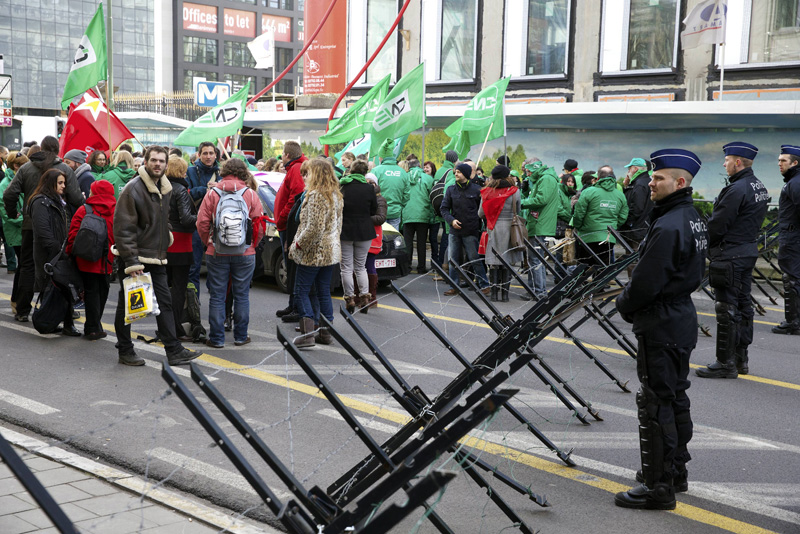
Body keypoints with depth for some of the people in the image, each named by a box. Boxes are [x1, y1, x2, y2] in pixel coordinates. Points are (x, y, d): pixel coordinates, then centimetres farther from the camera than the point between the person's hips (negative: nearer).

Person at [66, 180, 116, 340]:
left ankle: (93, 328, 1)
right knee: (102, 291, 13)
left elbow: (73, 235, -7)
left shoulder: (83, 211, -8)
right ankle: (95, 326, 19)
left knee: (91, 292, 3)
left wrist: (70, 253, 5)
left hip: (87, 260, -2)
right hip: (106, 261, 2)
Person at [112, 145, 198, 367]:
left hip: (156, 257, 7)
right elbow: (123, 228, -18)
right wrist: (131, 261, -22)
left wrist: (163, 246, 14)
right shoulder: (133, 189, -15)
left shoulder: (166, 189, 9)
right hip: (133, 259, -7)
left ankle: (174, 351, 9)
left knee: (165, 303, 6)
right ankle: (125, 352, 17)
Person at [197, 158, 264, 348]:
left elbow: (202, 223, -4)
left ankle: (217, 338, 9)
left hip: (216, 253, 0)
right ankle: (241, 336, 17)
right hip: (245, 254, 0)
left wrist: (209, 244, 10)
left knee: (217, 296, 6)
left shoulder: (212, 193, -2)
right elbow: (259, 226, -3)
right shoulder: (251, 194, -2)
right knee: (242, 295, 10)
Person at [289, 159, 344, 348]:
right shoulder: (336, 195, 12)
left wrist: (298, 244, -12)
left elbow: (314, 227, -23)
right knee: (324, 291, 13)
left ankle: (307, 333, -8)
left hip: (314, 252, -9)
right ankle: (326, 332, 16)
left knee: (301, 290, -2)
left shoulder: (315, 195, -17)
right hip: (331, 251, 9)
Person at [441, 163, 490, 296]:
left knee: (474, 259, -2)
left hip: (471, 232, -3)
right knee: (453, 260, 6)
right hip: (455, 231, 4)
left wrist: (480, 226, -1)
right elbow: (444, 208, 6)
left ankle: (484, 285, 8)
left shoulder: (476, 190, -2)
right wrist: (451, 220, -11)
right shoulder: (451, 190, 6)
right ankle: (454, 286, 15)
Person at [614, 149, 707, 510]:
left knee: (656, 403, -3)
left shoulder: (668, 227, -23)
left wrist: (624, 305, -3)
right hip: (681, 321, 10)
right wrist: (631, 302, 13)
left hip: (660, 327, -10)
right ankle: (675, 470, 32)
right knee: (675, 397, 19)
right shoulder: (692, 219, 10)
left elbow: (646, 281, -24)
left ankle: (658, 486, 4)